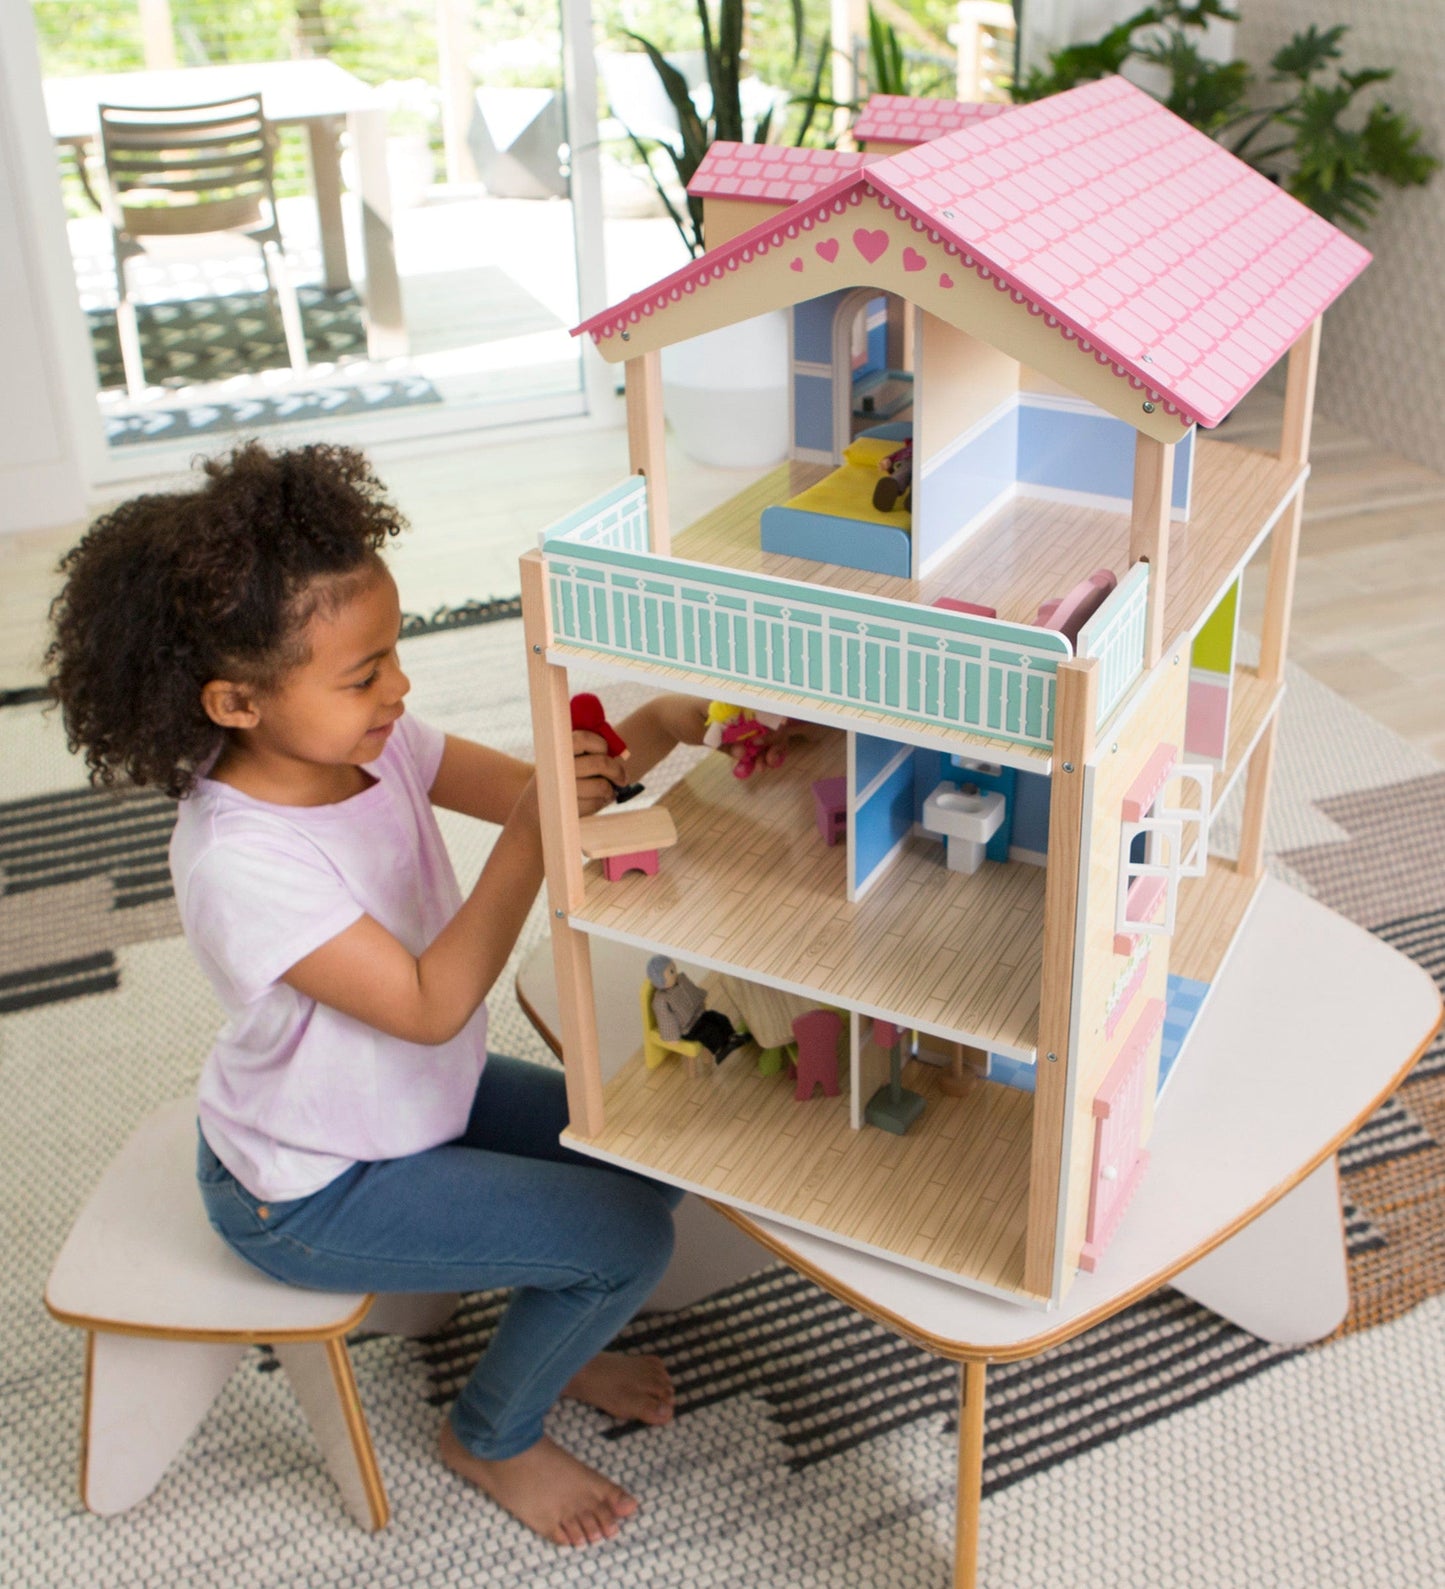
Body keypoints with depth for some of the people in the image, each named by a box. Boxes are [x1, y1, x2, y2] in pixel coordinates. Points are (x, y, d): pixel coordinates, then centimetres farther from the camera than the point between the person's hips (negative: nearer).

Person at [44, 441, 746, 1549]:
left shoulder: (367, 741, -12)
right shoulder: (238, 862, -35)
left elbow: (532, 788, -9)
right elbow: (431, 1002, -32)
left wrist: (650, 732, -29)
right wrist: (534, 829, -40)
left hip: (418, 1091, 8)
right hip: (312, 1194, -8)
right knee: (629, 1238, -11)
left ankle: (555, 1339, 35)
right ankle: (493, 1435, 18)